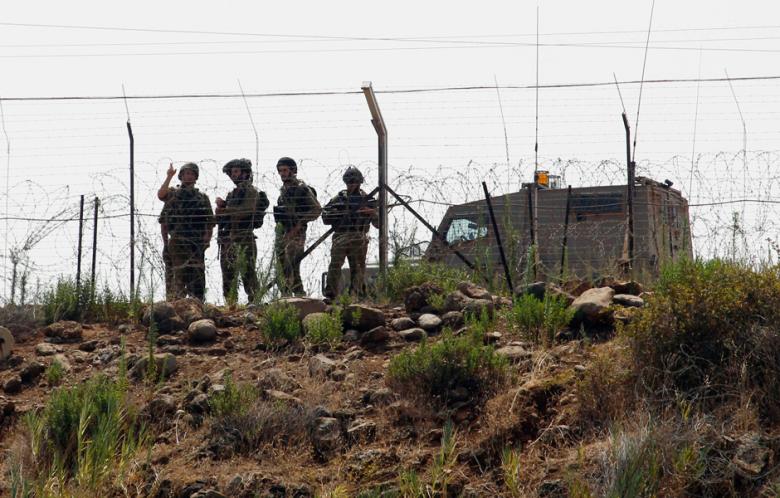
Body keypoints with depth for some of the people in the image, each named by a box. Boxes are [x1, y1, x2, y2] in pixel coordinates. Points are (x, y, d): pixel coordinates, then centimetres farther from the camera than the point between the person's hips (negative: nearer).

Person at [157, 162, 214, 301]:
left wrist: (207, 237, -3)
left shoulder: (202, 197, 16)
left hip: (197, 242, 2)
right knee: (179, 274, -6)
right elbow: (160, 195, -14)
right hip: (178, 241, -2)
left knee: (197, 274, -1)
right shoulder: (173, 193, 10)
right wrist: (169, 177, -17)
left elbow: (210, 221, 12)